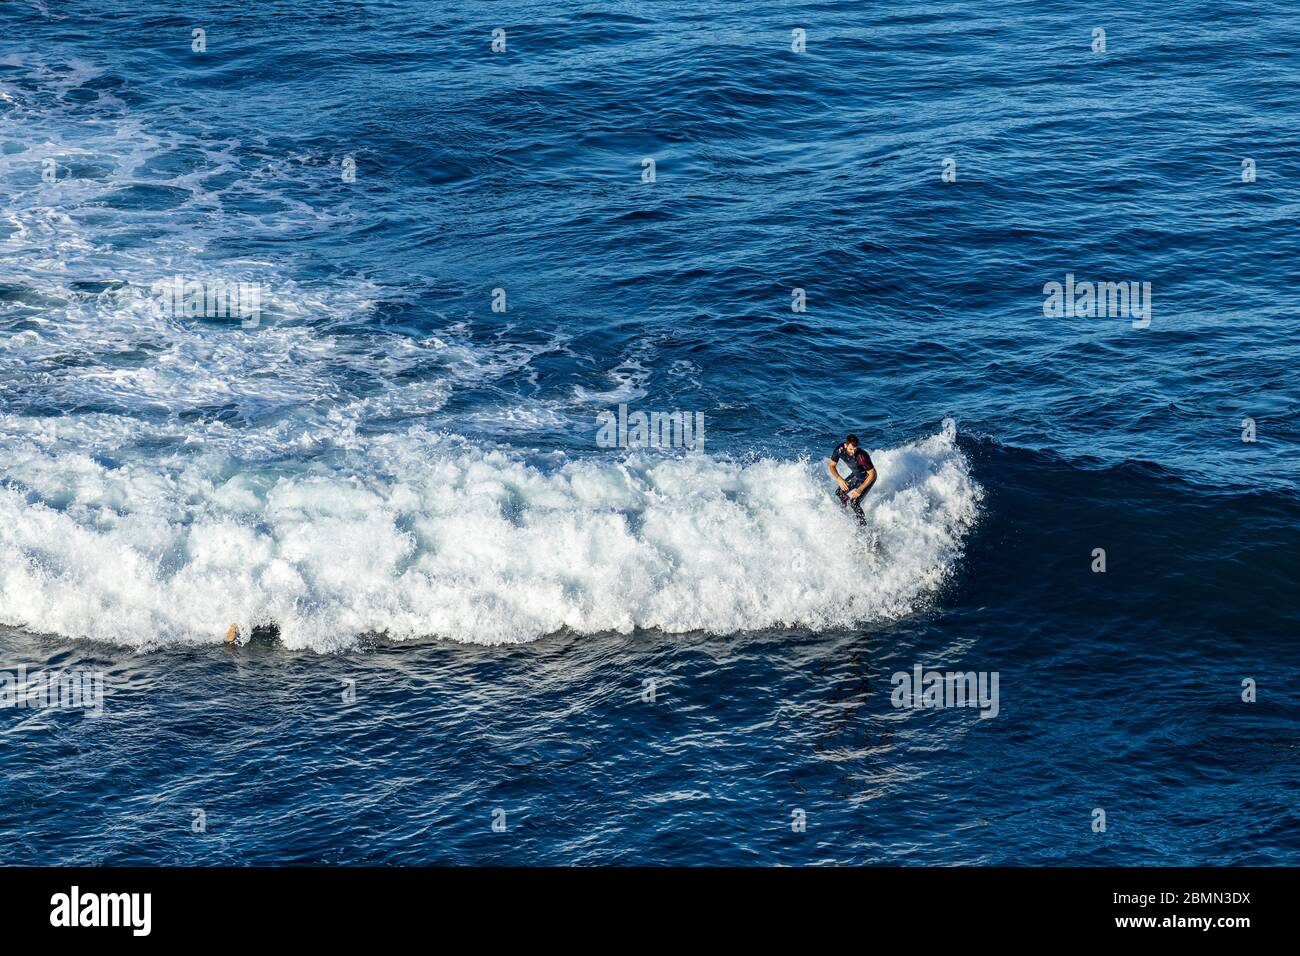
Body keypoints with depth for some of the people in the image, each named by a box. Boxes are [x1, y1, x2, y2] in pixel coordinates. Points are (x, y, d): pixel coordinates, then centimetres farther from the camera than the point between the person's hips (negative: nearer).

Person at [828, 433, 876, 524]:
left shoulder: (862, 456, -39)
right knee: (840, 493, 11)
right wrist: (839, 479, -26)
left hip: (867, 477, -7)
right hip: (855, 475, 7)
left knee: (854, 502, -17)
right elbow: (831, 465, -9)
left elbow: (872, 474, -31)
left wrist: (860, 489, -33)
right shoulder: (839, 449, -24)